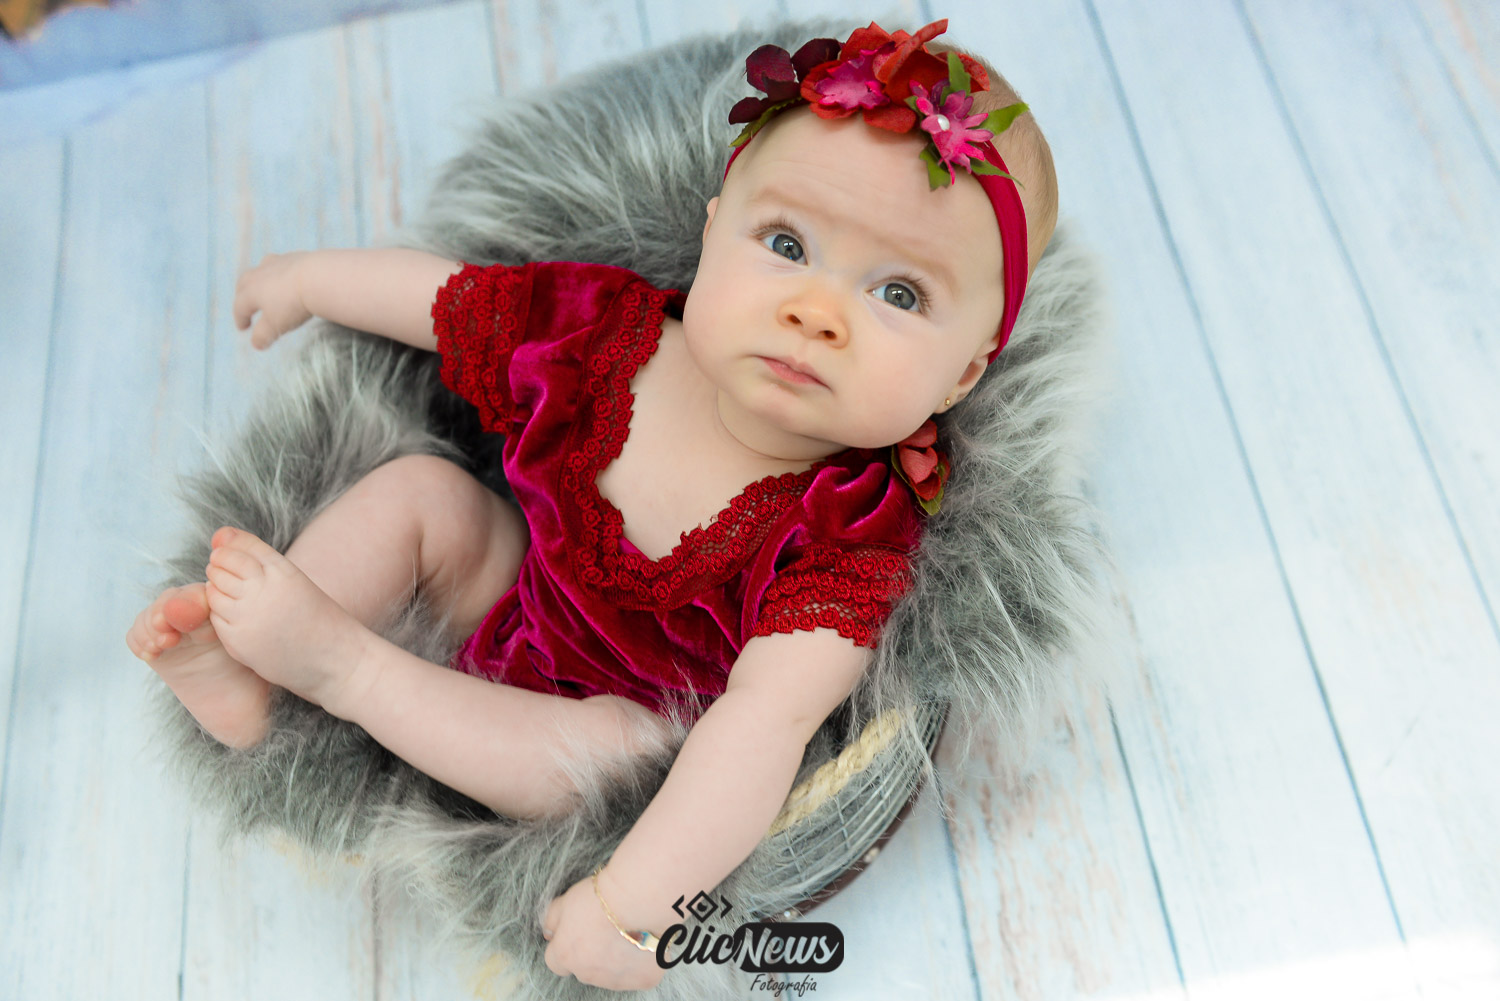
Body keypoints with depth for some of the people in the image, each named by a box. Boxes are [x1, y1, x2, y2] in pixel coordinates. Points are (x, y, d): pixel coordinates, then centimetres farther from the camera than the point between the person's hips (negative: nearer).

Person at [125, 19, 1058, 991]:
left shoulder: (846, 542, -36)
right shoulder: (604, 329, -22)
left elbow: (765, 724, -46)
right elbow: (441, 290, -4)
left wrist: (635, 901, -53)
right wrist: (309, 278, 10)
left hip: (637, 721, -5)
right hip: (524, 586, 5)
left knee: (611, 741, -34)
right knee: (419, 488, -3)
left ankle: (338, 663, -22)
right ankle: (245, 673, -7)